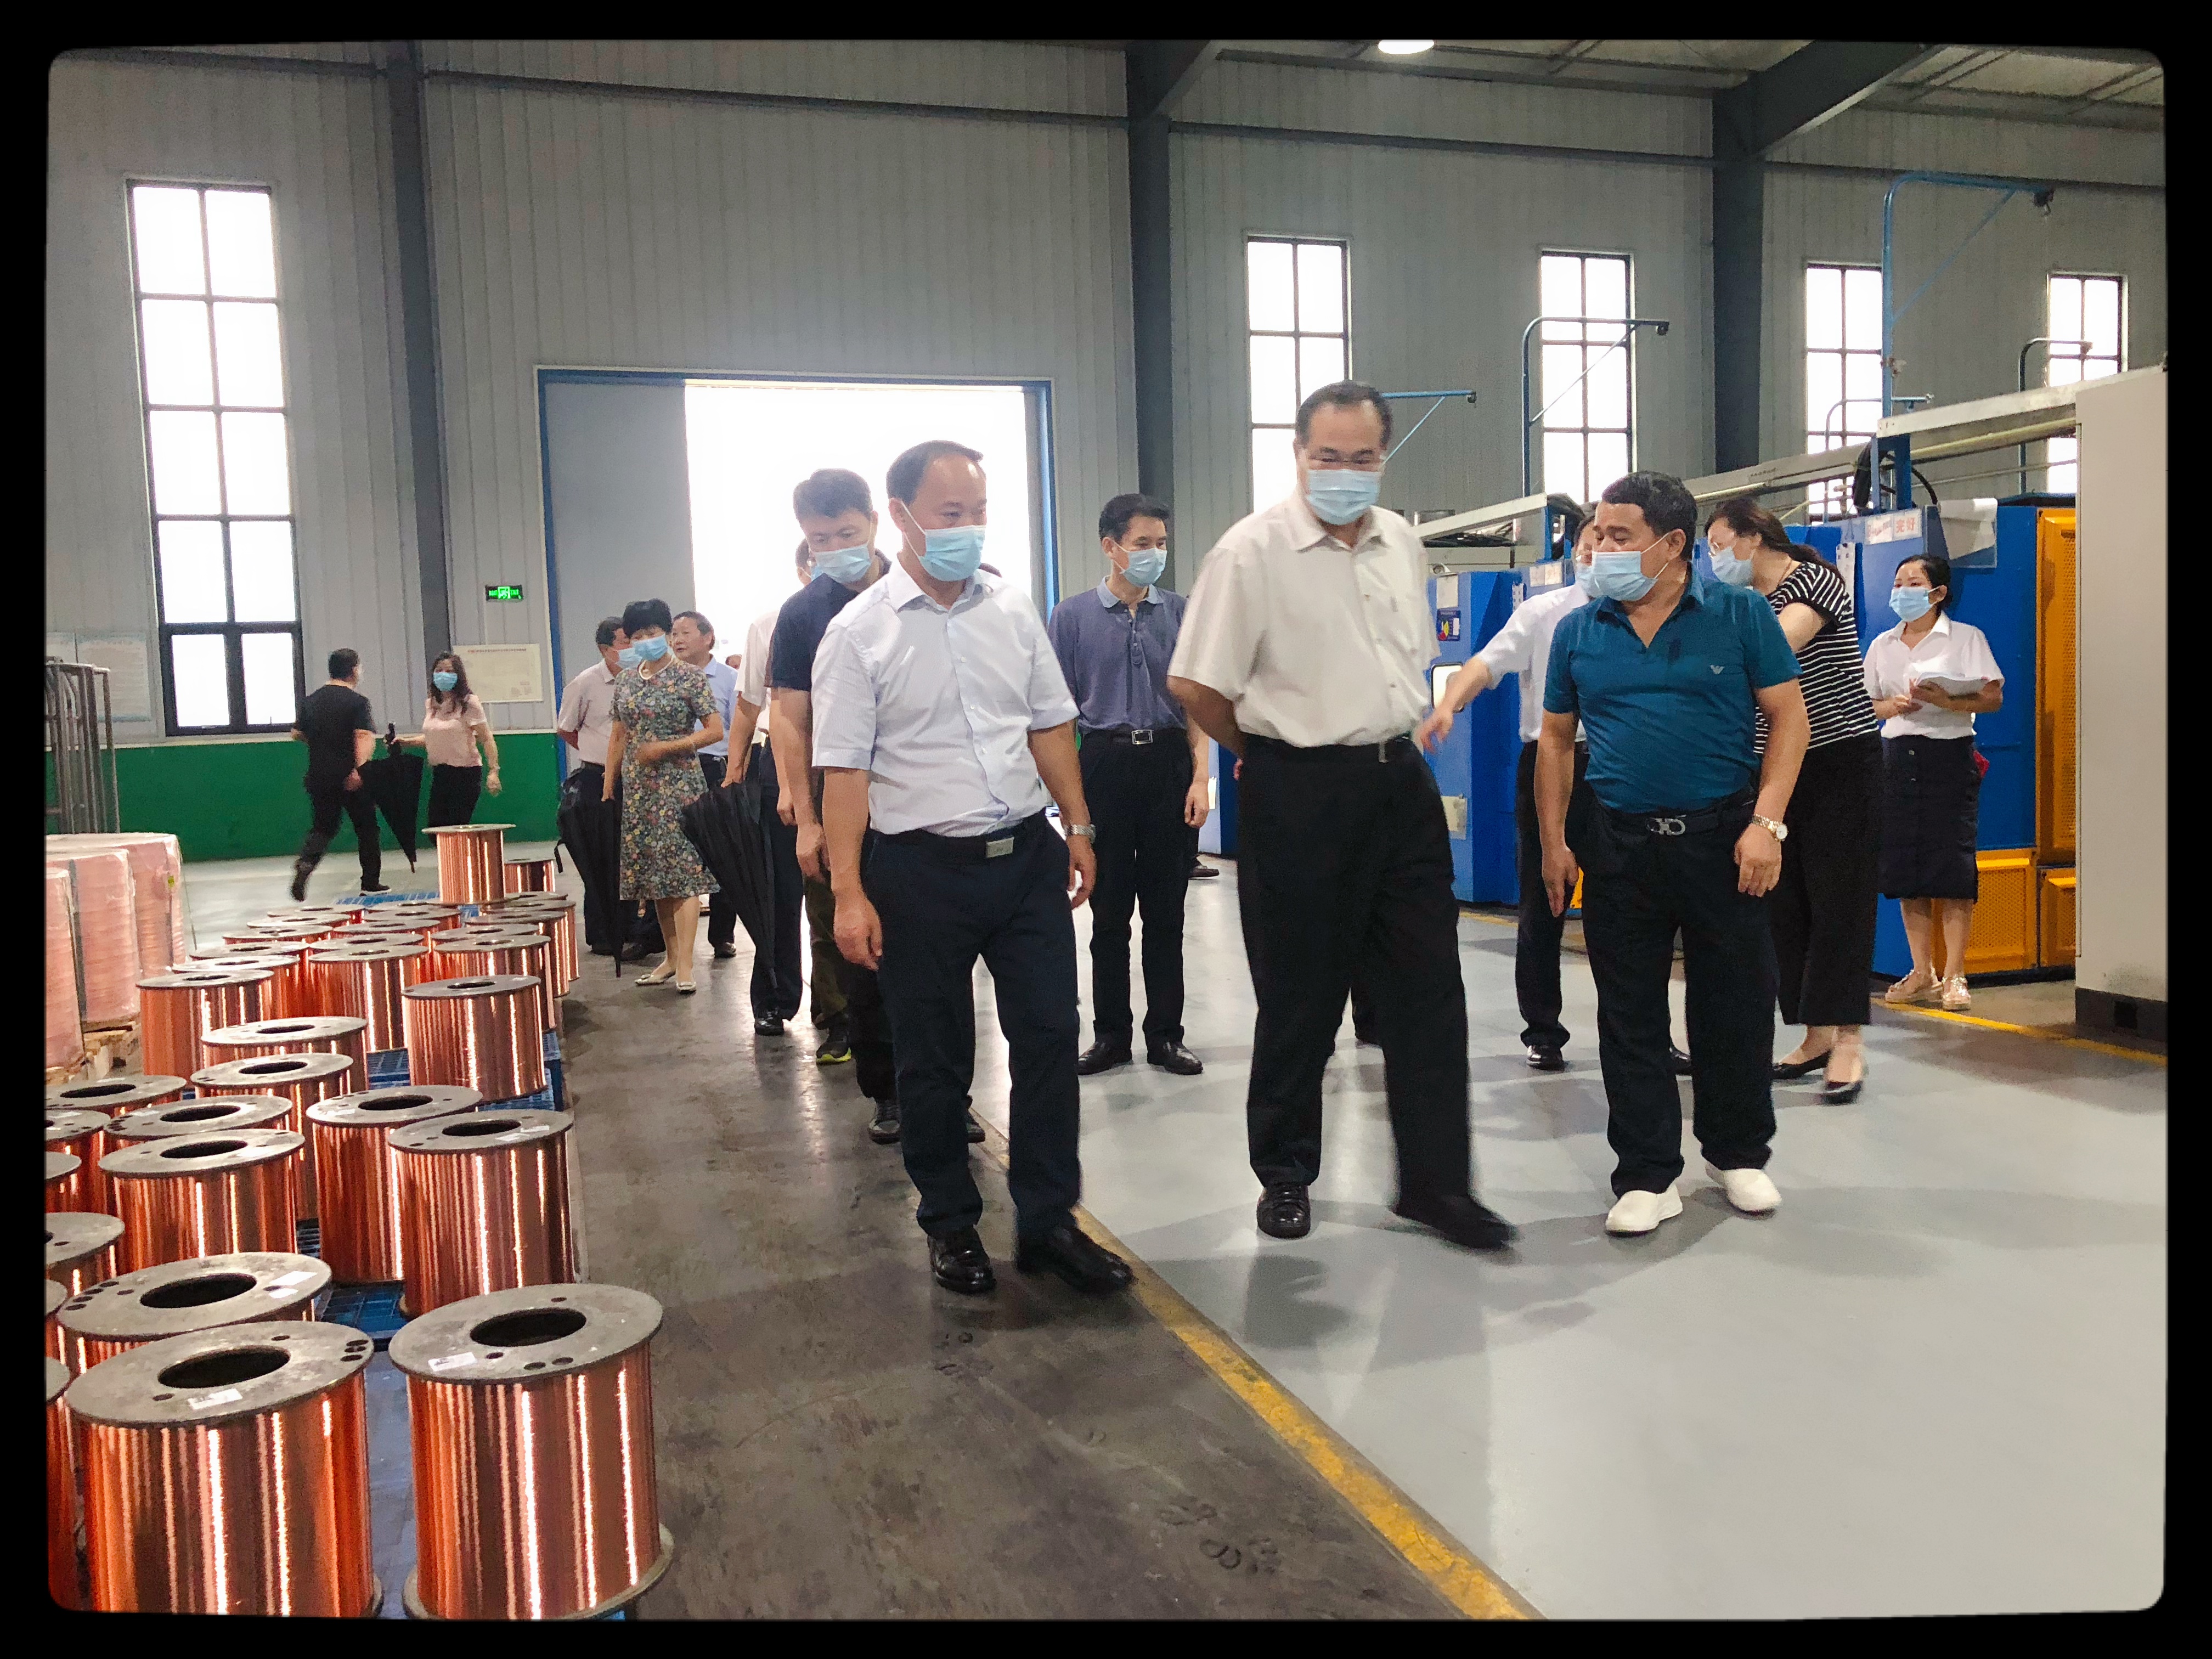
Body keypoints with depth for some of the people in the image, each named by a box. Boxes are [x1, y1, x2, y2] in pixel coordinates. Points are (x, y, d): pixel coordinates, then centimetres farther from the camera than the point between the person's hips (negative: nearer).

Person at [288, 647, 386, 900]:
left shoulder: (311, 700, 8)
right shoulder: (357, 701, -9)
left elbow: (297, 734, 16)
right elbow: (365, 737, -23)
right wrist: (359, 768, -30)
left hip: (319, 777, 5)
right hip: (352, 780, -5)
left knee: (323, 827, 13)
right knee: (367, 829, 9)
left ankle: (306, 861, -16)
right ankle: (371, 883, 14)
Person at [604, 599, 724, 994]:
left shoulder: (689, 677, -5)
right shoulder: (626, 681, 12)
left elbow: (715, 730, -8)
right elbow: (618, 736, 17)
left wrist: (665, 747, -14)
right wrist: (608, 785, 12)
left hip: (678, 784, -6)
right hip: (637, 787, 6)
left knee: (682, 870, -10)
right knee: (653, 872, 8)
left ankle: (685, 965, -11)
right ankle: (671, 957, 16)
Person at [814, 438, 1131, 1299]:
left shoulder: (1013, 610, 7)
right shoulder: (858, 632, -6)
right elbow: (844, 769, -9)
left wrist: (1078, 826, 9)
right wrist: (849, 894, -13)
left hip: (1027, 856, 4)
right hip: (921, 871, -3)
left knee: (1049, 1040, 5)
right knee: (934, 1062, 9)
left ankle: (1048, 1221, 19)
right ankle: (951, 1226, 27)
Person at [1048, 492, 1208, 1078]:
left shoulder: (1180, 612, 5)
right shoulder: (1072, 616, 0)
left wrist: (1200, 776, -2)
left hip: (1168, 765, 1)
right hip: (1103, 765, -1)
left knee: (1166, 910, 7)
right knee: (1109, 910, 8)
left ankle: (1165, 1035, 17)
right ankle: (1111, 1035, 19)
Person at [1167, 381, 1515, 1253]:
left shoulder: (1403, 544, 9)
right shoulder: (1253, 550, -11)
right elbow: (1194, 684, -11)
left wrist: (1388, 738, 14)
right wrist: (1270, 750, 0)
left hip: (1398, 781, 5)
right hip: (1299, 792, -5)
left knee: (1427, 988, 5)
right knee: (1301, 996, 6)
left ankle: (1434, 1180, 16)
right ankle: (1284, 1173, 25)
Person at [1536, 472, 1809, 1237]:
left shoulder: (1740, 615, -1)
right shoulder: (1578, 630, 5)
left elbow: (1789, 717, -1)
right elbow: (1555, 741, 11)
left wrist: (1766, 823, -10)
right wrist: (1554, 845, 6)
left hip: (1722, 836, -1)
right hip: (1618, 845, 2)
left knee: (1736, 1003, 8)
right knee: (1630, 1017, 4)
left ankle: (1738, 1154, 29)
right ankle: (1647, 1176, 15)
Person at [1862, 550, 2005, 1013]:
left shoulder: (1967, 638, 1)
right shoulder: (1882, 645, 14)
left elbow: (1994, 698, -6)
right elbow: (1865, 705, 15)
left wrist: (1948, 701, -22)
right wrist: (1891, 706, -6)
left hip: (1949, 754, -4)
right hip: (1897, 757, 4)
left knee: (1953, 867, -7)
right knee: (1906, 869, 4)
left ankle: (1954, 976, -1)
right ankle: (1922, 974, 13)